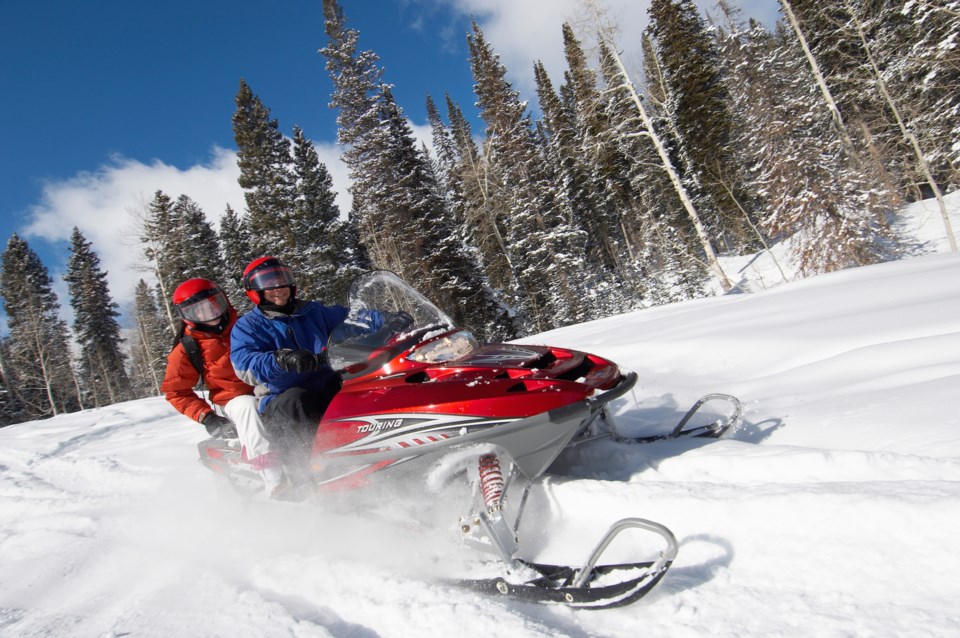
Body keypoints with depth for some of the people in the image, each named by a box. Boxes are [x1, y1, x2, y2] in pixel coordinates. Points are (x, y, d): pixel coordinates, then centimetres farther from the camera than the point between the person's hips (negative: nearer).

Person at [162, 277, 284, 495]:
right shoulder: (187, 349, 3)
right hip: (234, 400, -4)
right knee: (248, 406, -38)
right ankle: (275, 484, -47)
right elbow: (175, 391, 6)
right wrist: (206, 417, -7)